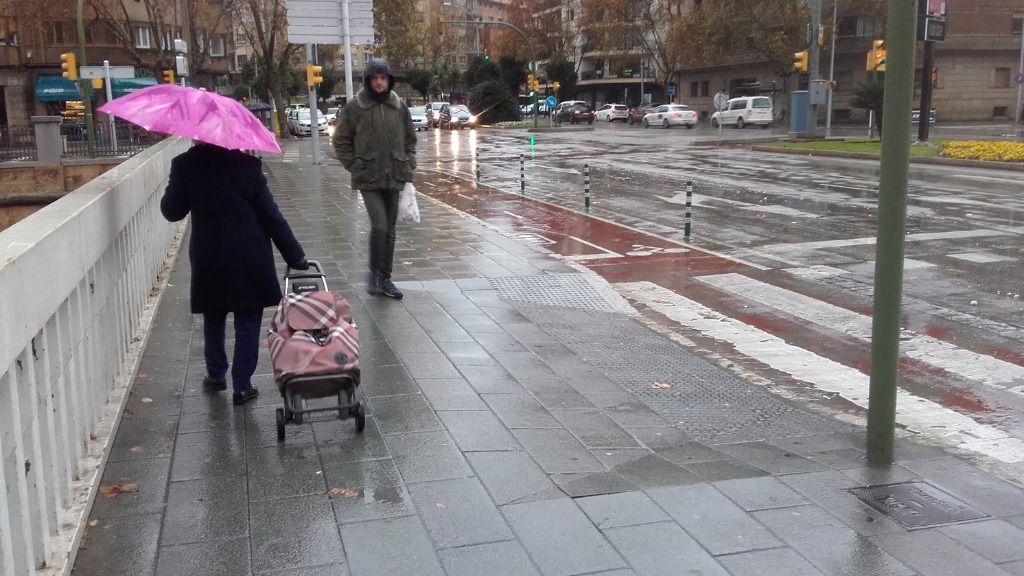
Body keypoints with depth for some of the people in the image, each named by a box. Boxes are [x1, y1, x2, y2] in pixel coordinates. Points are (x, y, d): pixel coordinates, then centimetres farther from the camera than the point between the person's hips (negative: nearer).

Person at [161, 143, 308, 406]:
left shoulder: (184, 165, -8)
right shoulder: (248, 164, -10)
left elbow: (172, 212, 0)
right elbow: (270, 215, -8)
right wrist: (295, 255, -2)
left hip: (209, 259, 2)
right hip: (250, 260, -2)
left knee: (213, 318, 22)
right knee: (247, 323, 9)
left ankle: (216, 375, 35)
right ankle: (242, 385, 13)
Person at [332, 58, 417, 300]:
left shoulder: (399, 106, 6)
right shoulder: (354, 107, -4)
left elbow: (410, 139, 14)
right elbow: (341, 141, 2)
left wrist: (408, 168, 5)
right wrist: (354, 167, -5)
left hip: (394, 178, 4)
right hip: (368, 179, -4)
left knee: (389, 231, 9)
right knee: (379, 226, -16)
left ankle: (385, 278, 20)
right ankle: (374, 273, 3)